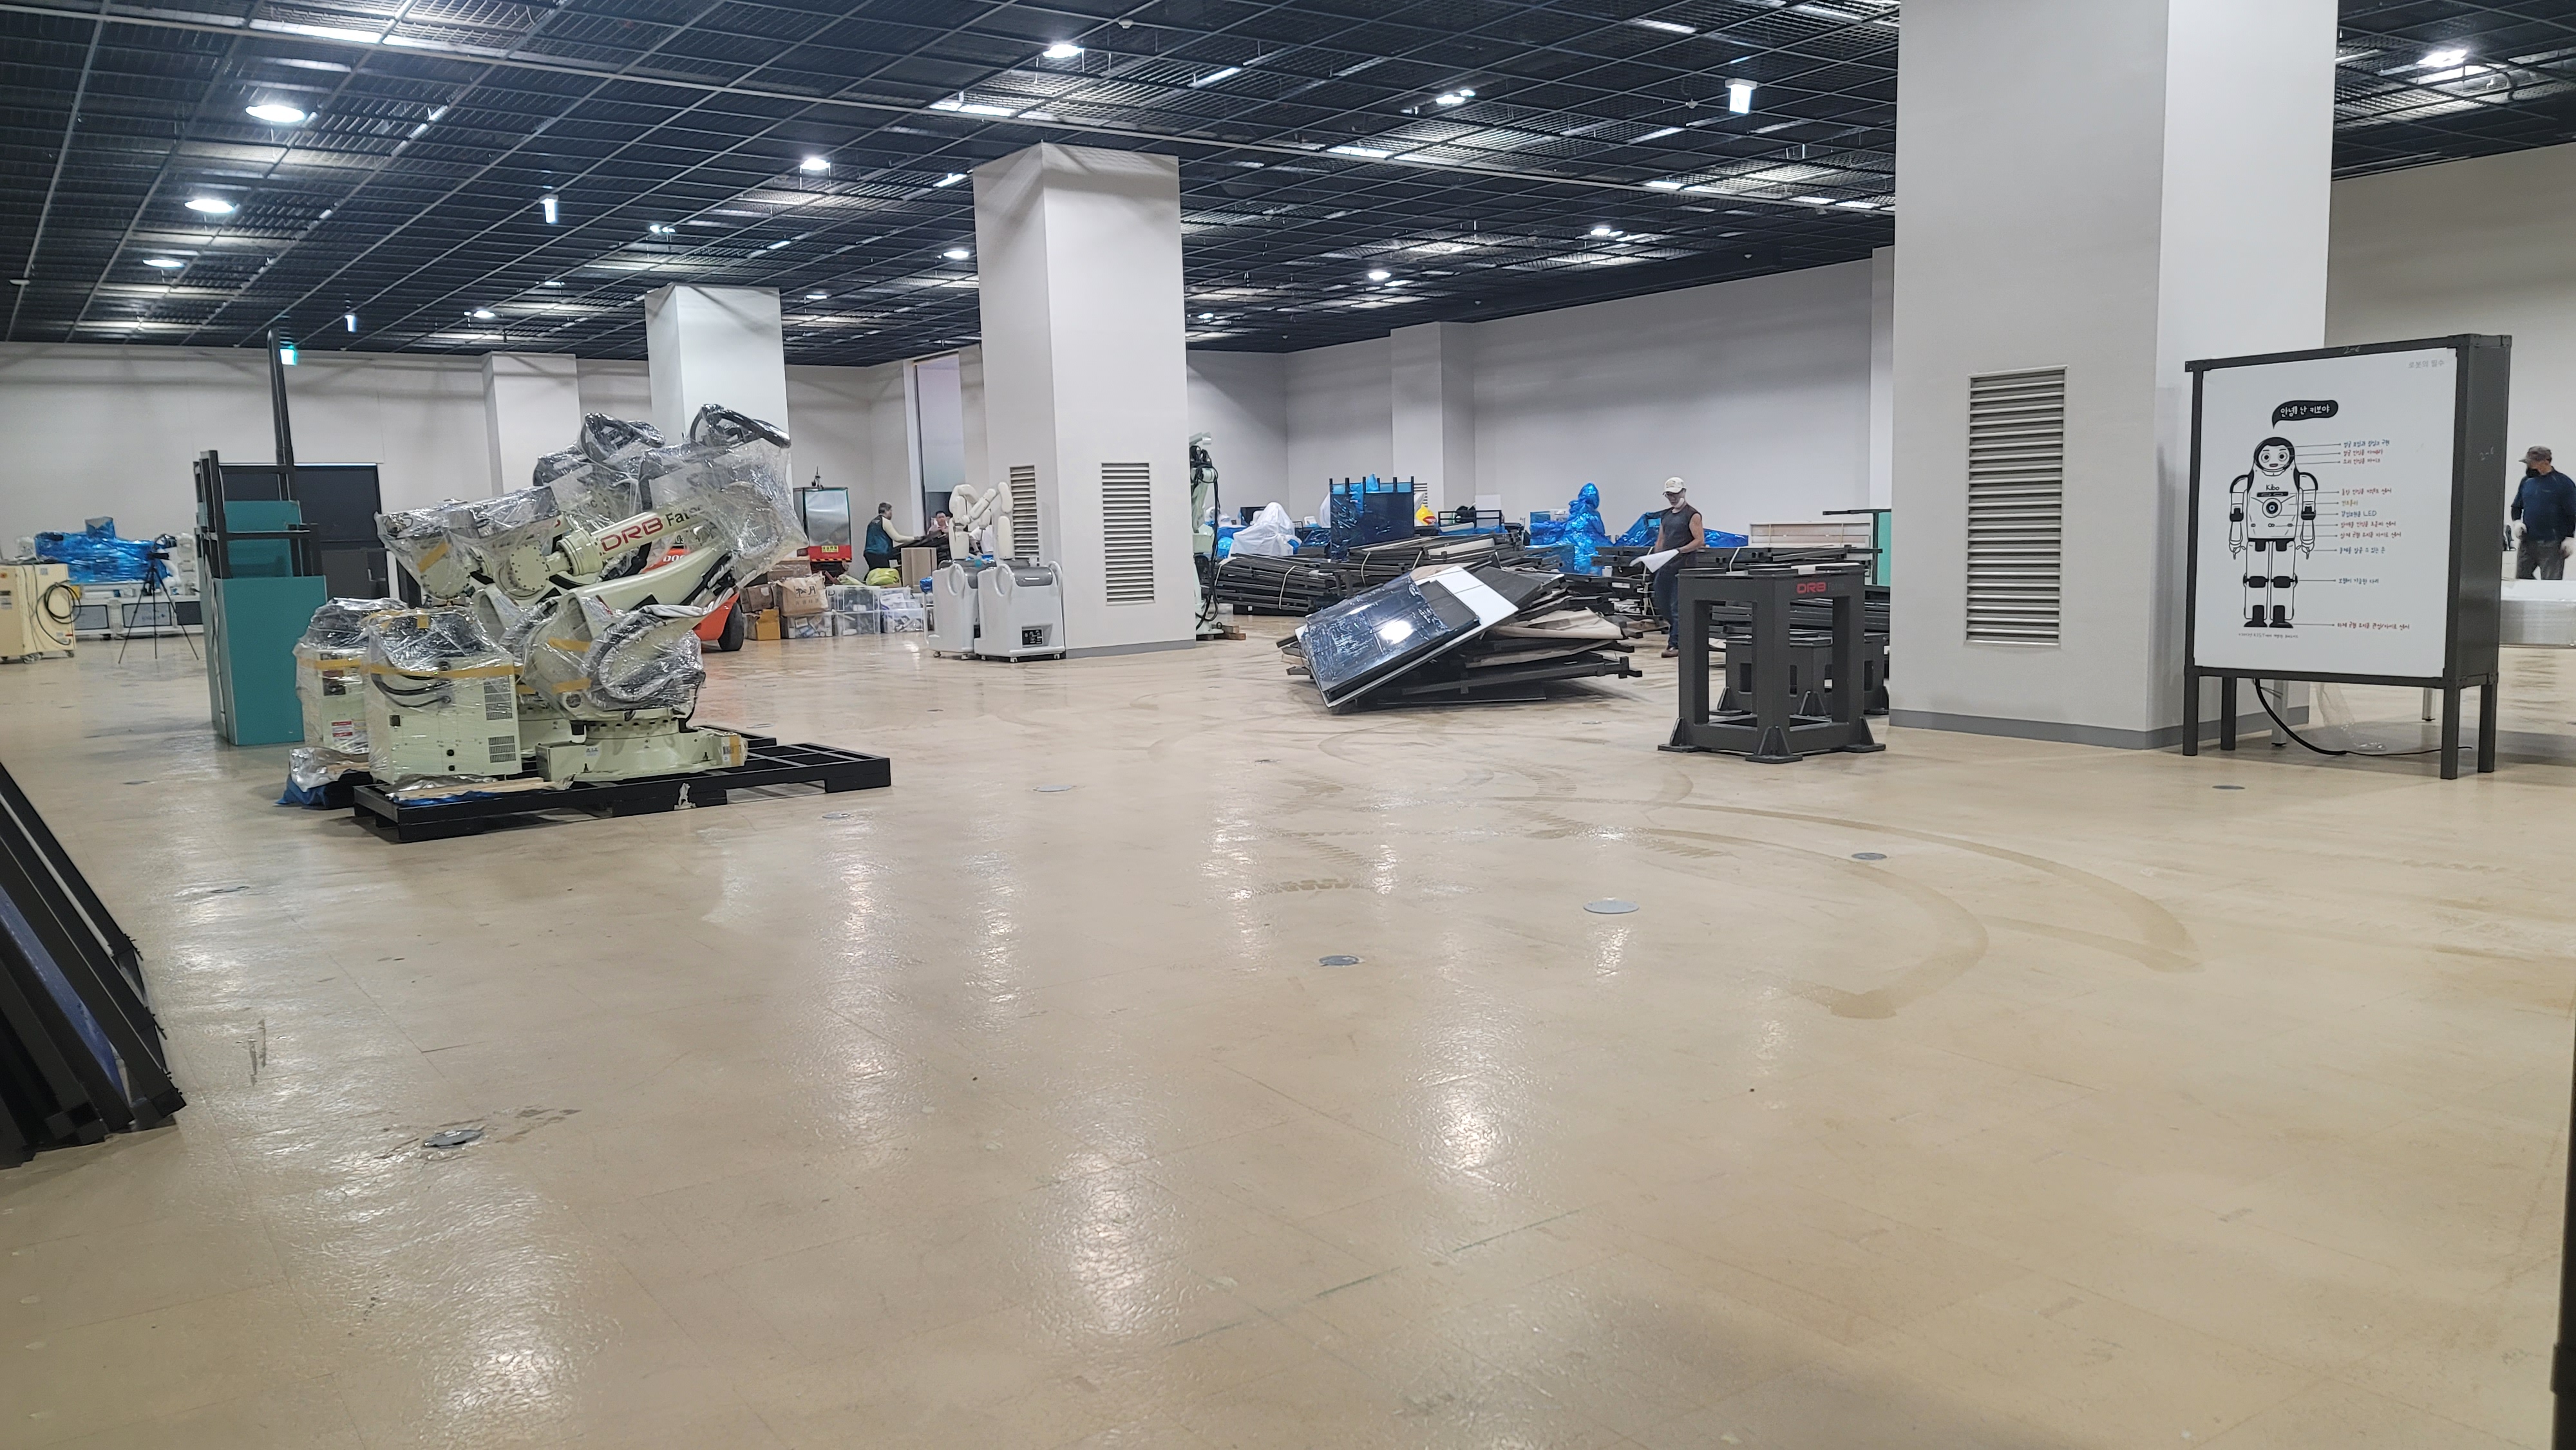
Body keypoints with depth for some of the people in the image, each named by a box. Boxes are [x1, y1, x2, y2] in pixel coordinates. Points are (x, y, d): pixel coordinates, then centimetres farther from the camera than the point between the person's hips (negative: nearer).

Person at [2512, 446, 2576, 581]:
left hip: (2552, 545, -6)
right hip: (2527, 542, 6)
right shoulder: (2527, 481, 9)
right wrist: (2517, 521, 1)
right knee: (2520, 577, 9)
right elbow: (2516, 507, 20)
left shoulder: (2563, 483, -7)